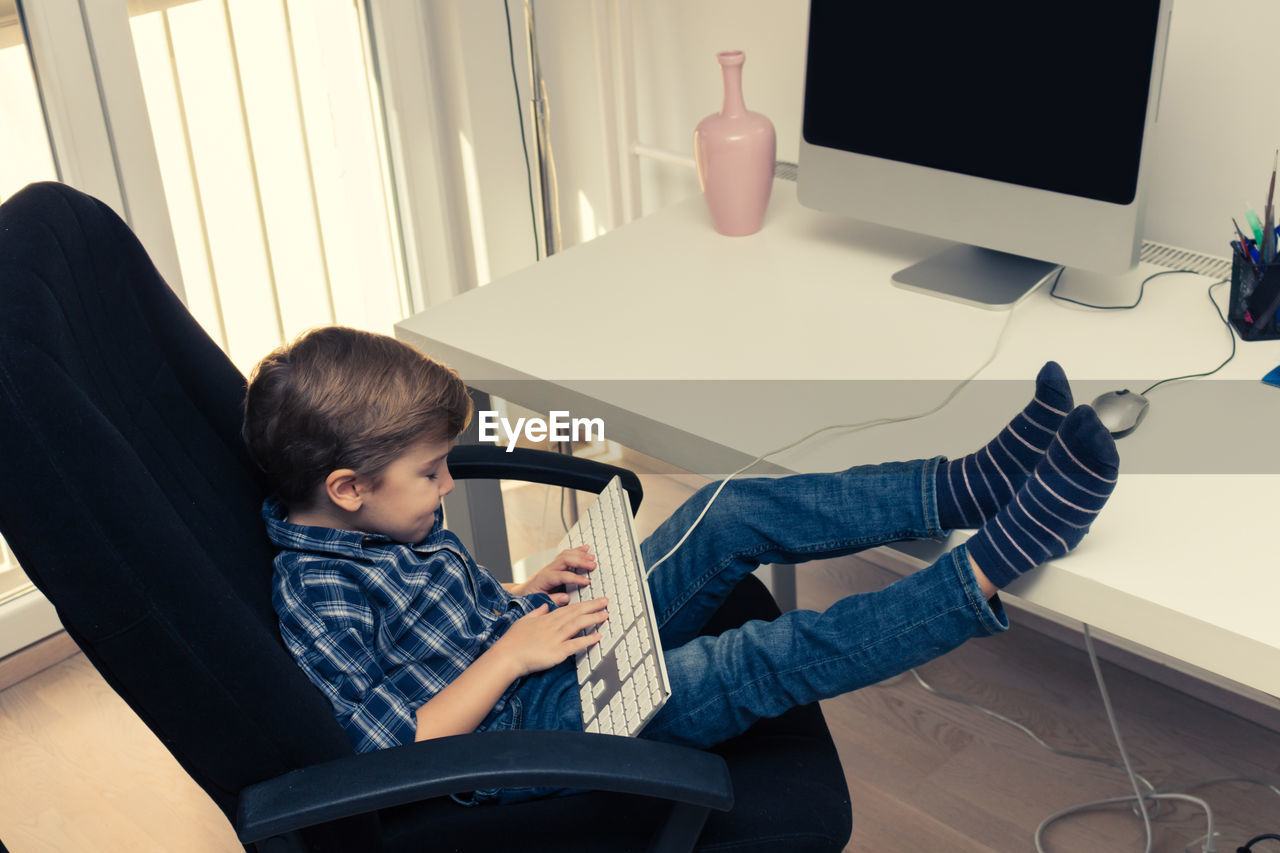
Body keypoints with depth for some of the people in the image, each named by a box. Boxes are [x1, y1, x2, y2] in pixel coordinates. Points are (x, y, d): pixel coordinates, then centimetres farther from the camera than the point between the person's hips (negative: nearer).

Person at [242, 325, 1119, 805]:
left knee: (729, 516, -8)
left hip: (544, 641, 9)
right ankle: (991, 570, -25)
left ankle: (970, 485, -13)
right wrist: (509, 652, -23)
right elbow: (389, 753, -24)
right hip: (525, 723, -9)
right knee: (755, 665, -27)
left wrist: (529, 593, 4)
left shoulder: (375, 525, 7)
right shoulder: (317, 593, -21)